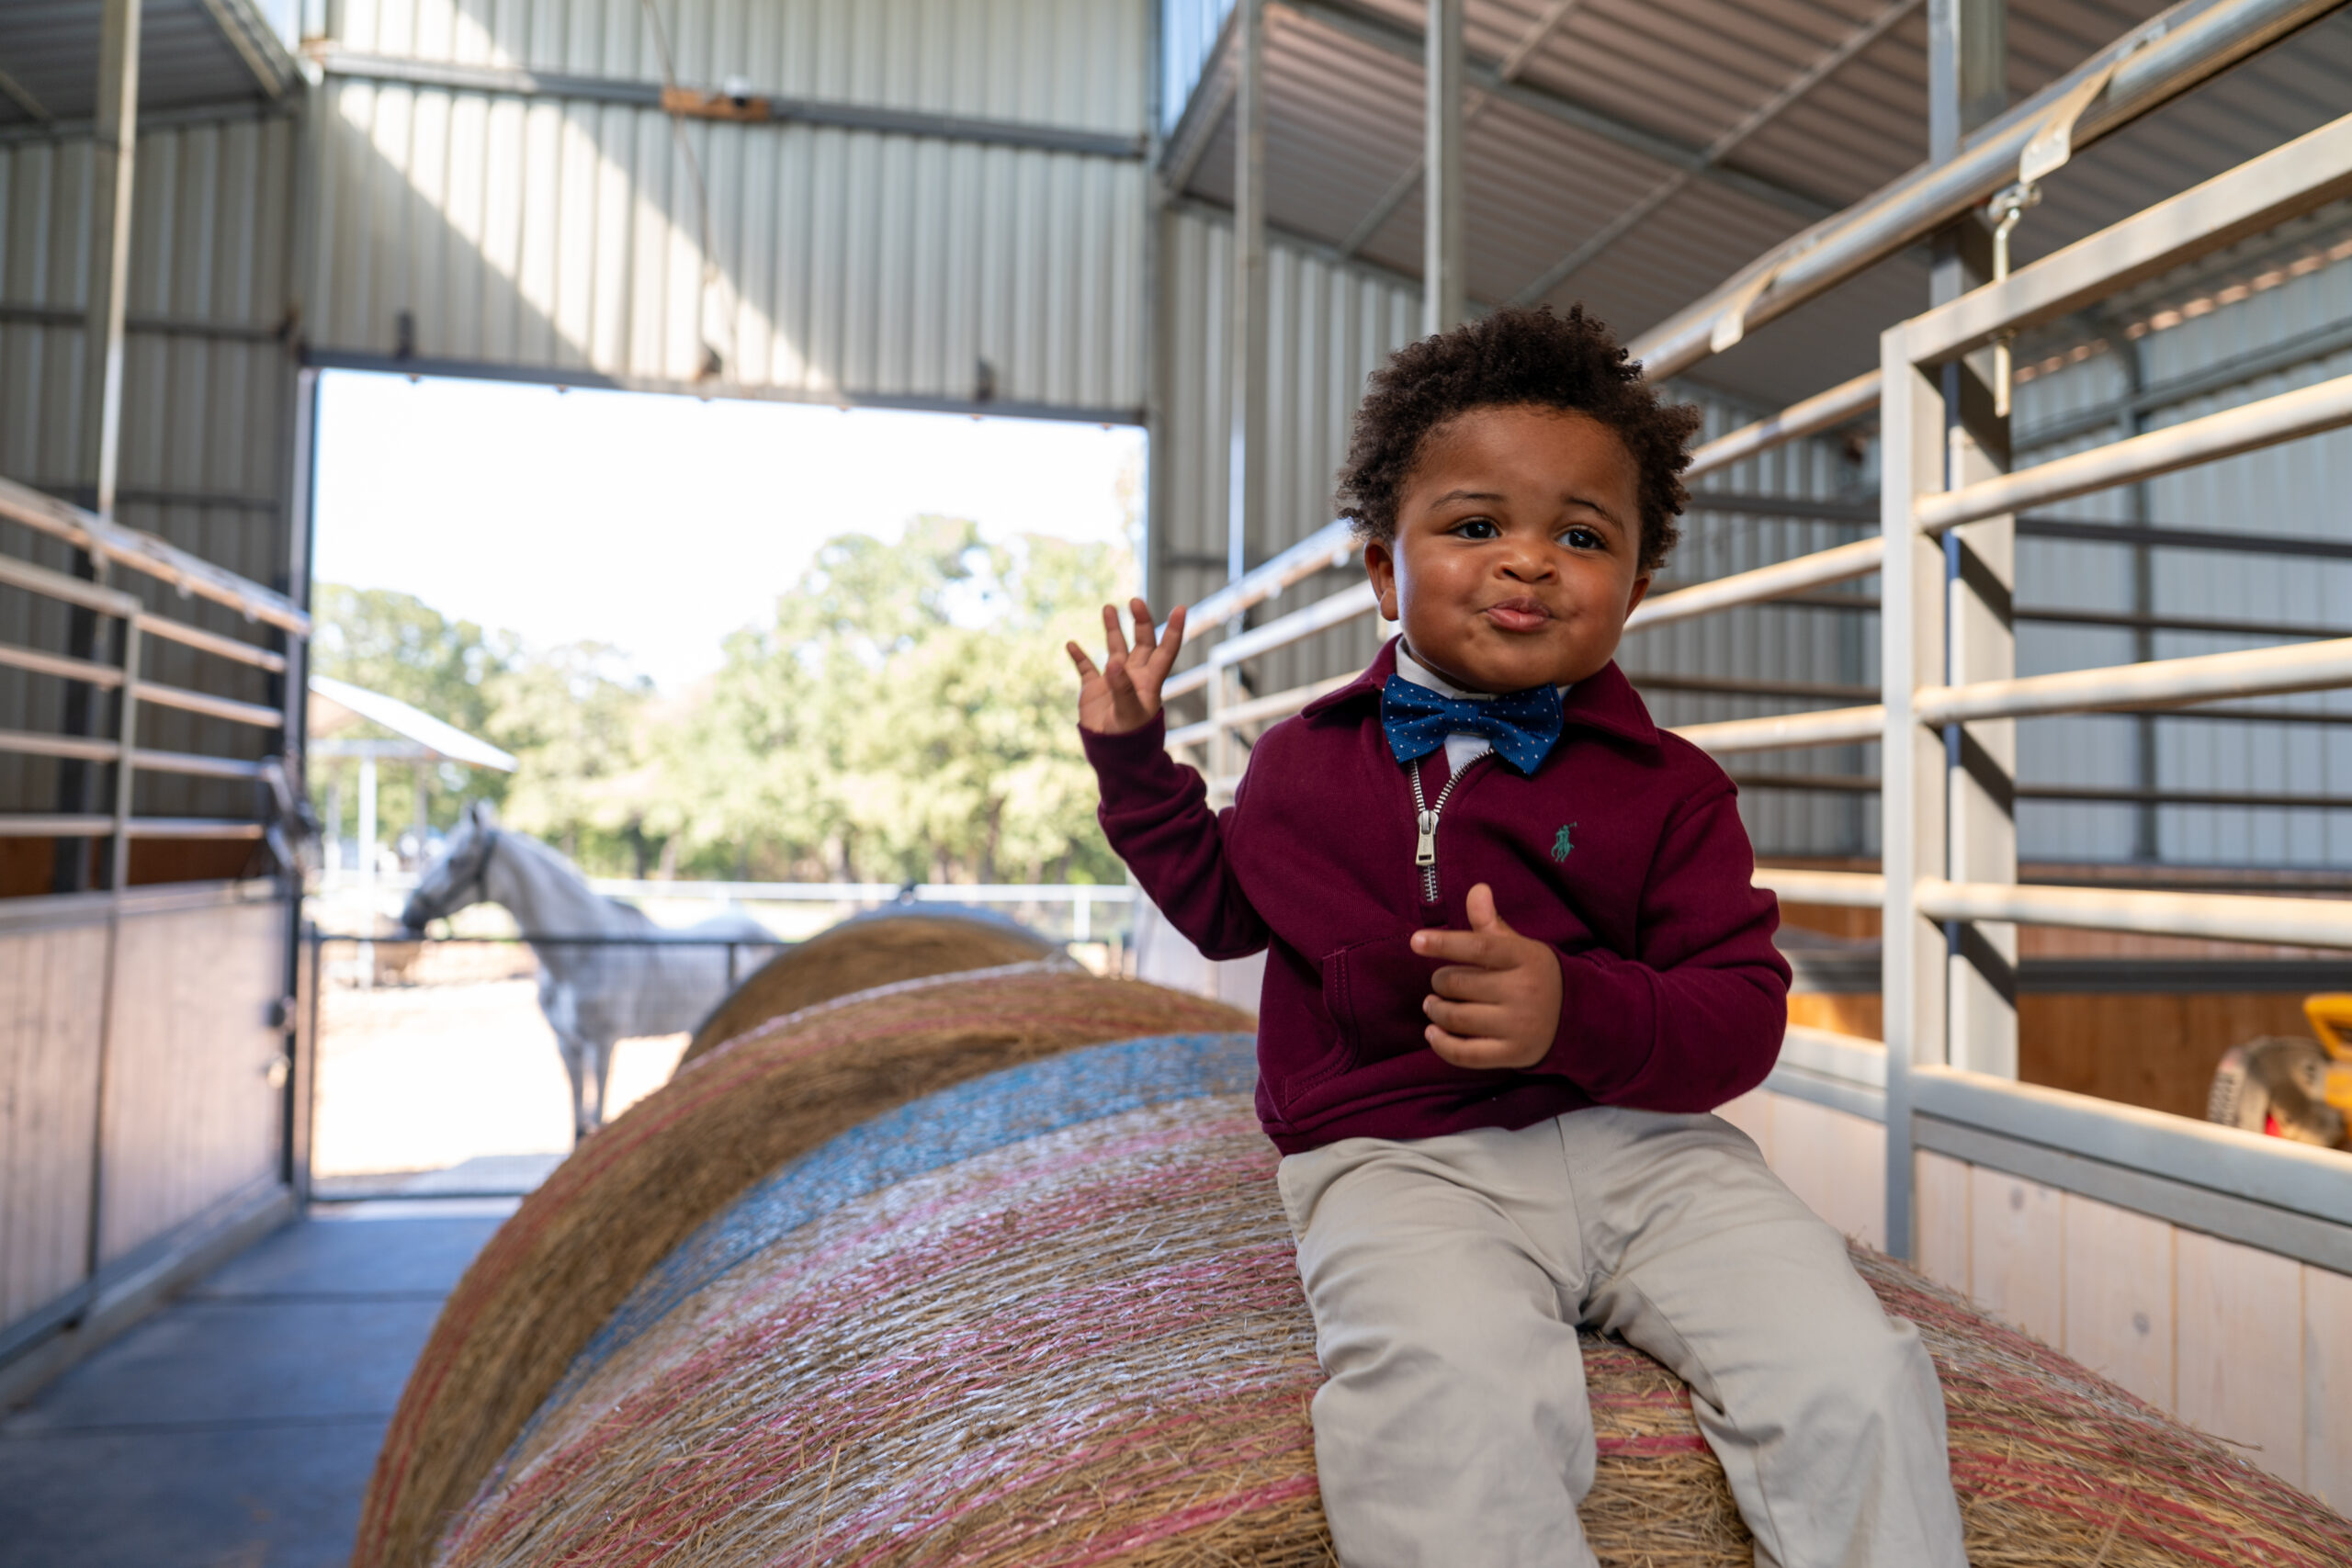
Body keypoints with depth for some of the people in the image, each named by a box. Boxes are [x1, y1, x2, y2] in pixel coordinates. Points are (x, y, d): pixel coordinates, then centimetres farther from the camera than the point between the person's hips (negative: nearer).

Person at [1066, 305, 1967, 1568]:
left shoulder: (1667, 787, 4)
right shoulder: (1305, 760, 11)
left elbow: (1742, 1013, -1)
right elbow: (1221, 905, 28)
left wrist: (1577, 1014, -21)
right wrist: (1132, 757, 20)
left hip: (1640, 1143, 2)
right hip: (1397, 1160, -1)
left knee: (1855, 1379, -18)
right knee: (1450, 1402, -33)